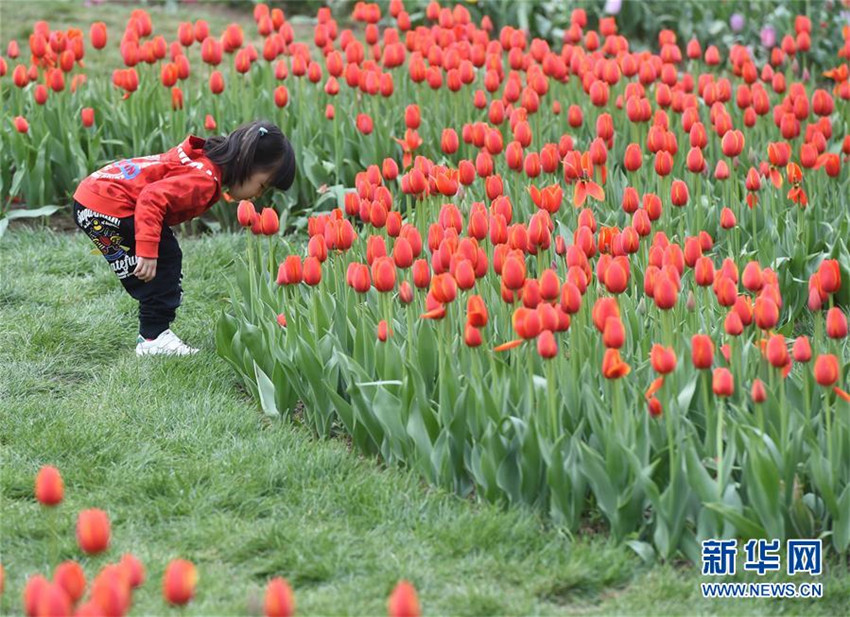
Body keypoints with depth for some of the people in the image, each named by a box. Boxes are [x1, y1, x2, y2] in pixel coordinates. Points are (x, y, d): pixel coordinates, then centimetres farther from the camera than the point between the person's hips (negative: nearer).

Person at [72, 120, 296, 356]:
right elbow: (152, 198, -32)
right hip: (105, 206, -11)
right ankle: (153, 338, -3)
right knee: (163, 260, -7)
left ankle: (153, 332, 17)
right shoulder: (204, 179, -21)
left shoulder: (203, 163, 11)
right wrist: (147, 251, -35)